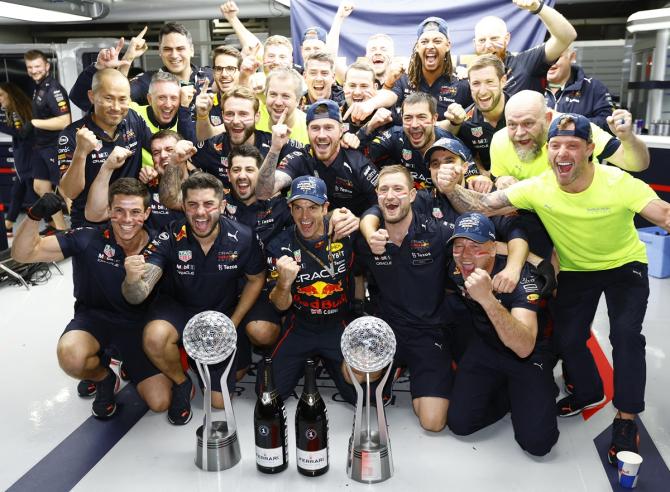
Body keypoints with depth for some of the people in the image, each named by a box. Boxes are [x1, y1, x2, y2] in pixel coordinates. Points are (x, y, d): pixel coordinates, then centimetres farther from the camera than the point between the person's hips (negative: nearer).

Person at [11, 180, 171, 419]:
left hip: (138, 326, 1)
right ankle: (103, 378, 2)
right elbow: (22, 254, -20)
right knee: (71, 355, -36)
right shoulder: (88, 238, -19)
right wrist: (35, 215, -36)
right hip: (94, 317, -1)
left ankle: (128, 366, 26)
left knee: (160, 402, -8)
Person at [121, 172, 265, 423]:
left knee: (219, 401, 2)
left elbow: (256, 279, -2)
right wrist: (132, 280, -54)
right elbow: (138, 296, -29)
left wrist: (232, 324, -9)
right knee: (155, 336, -37)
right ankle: (181, 383, -3)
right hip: (178, 307, -1)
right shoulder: (170, 238, -23)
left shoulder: (243, 238, -20)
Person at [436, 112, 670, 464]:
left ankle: (626, 420, 2)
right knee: (567, 337, 2)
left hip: (624, 264, -2)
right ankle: (587, 391, 35)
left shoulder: (619, 183, -32)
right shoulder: (538, 188, -25)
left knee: (626, 334, -18)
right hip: (575, 270, 3)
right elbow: (482, 207, -24)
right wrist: (451, 190, -43)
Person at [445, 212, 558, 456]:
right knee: (459, 423, -8)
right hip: (485, 347, 4)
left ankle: (541, 390, 14)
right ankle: (506, 394, 17)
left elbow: (524, 348, -45)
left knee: (536, 441, -16)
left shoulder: (521, 275, -30)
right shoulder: (455, 270, -15)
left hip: (530, 356, -4)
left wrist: (487, 299, -54)